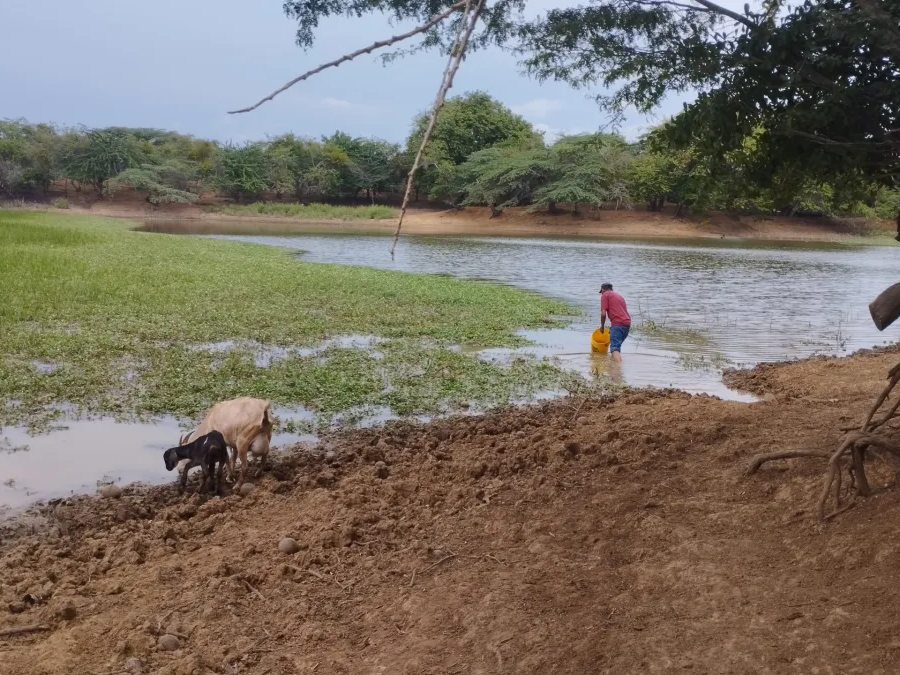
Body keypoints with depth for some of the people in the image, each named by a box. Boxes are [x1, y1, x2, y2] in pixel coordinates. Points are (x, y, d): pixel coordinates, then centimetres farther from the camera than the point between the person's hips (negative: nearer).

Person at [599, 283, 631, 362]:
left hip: (617, 323, -8)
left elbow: (603, 313, -4)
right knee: (617, 345, 25)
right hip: (627, 323, 8)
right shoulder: (619, 295, 29)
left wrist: (602, 326, 11)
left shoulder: (605, 295, 6)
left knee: (615, 348, -17)